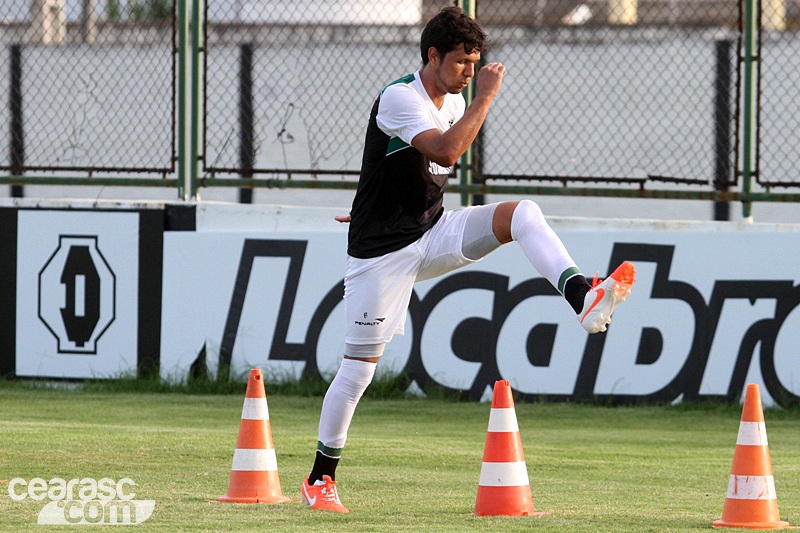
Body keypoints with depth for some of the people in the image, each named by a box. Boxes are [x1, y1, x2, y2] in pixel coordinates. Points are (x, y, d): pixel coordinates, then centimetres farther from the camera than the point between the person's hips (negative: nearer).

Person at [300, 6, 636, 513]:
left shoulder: (455, 101, 7)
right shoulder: (398, 98, -18)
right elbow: (446, 151, -33)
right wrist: (487, 96, -27)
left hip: (434, 232, 6)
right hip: (383, 249, -6)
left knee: (522, 213, -19)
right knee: (360, 365, -2)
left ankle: (582, 297, -39)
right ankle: (320, 479, 12)